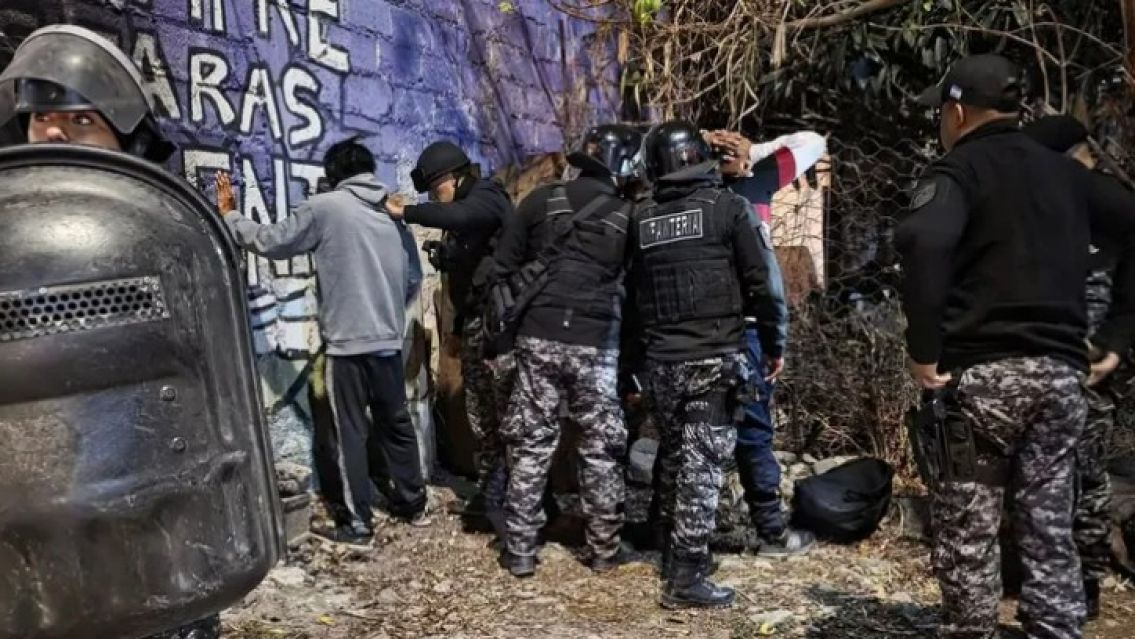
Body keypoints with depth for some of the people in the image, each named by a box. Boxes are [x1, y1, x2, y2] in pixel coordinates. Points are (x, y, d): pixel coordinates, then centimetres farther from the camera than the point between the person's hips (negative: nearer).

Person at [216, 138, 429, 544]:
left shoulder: (325, 207, -6)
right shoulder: (393, 214, 10)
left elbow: (271, 241, -1)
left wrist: (229, 214, 13)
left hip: (348, 343, -5)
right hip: (389, 342, 6)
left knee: (351, 433, 4)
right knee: (397, 424, 17)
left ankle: (357, 524, 11)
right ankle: (413, 504, 27)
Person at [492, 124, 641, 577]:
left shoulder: (542, 200, 5)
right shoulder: (630, 218, 2)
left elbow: (502, 268, 6)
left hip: (538, 337, 1)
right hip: (597, 345, -1)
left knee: (530, 445, 8)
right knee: (601, 449, 10)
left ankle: (519, 551, 13)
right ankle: (604, 549, 19)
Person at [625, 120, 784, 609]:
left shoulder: (641, 219, 7)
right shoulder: (726, 207, -4)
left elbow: (632, 293, 12)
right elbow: (758, 282, -4)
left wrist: (632, 364, 20)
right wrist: (772, 343, 7)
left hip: (660, 359, 4)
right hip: (713, 356, -4)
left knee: (672, 454, 18)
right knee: (701, 461, -1)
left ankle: (673, 552, 29)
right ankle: (687, 575, 1)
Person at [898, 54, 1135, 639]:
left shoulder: (959, 170, -5)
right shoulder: (1068, 175, 16)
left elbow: (923, 241, -25)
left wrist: (924, 349, -21)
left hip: (986, 370, -6)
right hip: (1061, 370, 6)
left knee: (969, 531, 4)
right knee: (1050, 528, 11)